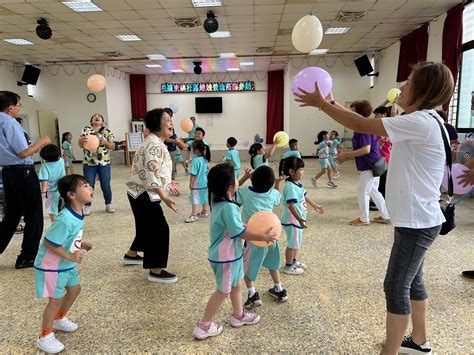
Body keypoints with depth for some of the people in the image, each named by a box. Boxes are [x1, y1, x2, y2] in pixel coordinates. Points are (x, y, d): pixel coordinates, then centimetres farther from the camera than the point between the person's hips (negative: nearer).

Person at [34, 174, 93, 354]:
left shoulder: (77, 214, -3)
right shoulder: (65, 219, -33)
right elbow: (49, 243, -28)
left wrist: (81, 244, 0)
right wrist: (69, 256, -26)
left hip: (67, 264, 9)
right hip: (52, 266, -9)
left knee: (75, 289, 21)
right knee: (56, 300, 3)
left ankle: (59, 319, 45)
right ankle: (44, 337, 24)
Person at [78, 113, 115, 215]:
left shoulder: (108, 132, 4)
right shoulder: (86, 130, 4)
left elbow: (112, 147, 0)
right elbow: (80, 145, -2)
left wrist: (105, 142, -20)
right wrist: (82, 140, -25)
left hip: (104, 163, 0)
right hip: (89, 163, 0)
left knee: (106, 185, 5)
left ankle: (108, 204, 21)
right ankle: (87, 206, 18)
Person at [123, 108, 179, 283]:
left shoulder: (156, 142, 11)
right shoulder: (155, 145, -23)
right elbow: (151, 176, -30)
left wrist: (167, 183, 27)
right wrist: (165, 198, -33)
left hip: (141, 193, 11)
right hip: (144, 195, -11)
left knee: (147, 226, 24)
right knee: (160, 229, -6)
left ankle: (131, 255, 44)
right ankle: (156, 272, 3)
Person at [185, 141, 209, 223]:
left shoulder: (196, 160, -19)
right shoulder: (204, 160, 4)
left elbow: (193, 174, -19)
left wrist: (191, 183, -11)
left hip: (197, 184, -8)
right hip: (205, 182, 8)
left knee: (195, 199, -2)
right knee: (204, 197, 16)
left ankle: (194, 215, 2)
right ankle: (204, 212, 29)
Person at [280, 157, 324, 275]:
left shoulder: (297, 184, 6)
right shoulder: (290, 187, -26)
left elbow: (305, 196, 21)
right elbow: (291, 205, -31)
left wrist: (315, 205, 32)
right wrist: (300, 219, -35)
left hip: (298, 219, 10)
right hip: (292, 220, -10)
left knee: (297, 242, 23)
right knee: (292, 243, 4)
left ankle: (294, 261, 41)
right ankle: (288, 266, 20)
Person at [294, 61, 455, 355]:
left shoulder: (420, 122, -22)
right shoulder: (419, 121, 9)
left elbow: (362, 125, -21)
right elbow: (368, 122, 11)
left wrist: (321, 104, -11)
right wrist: (332, 103, 9)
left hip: (417, 222, -10)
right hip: (416, 220, 10)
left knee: (396, 287, 1)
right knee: (412, 281, 22)